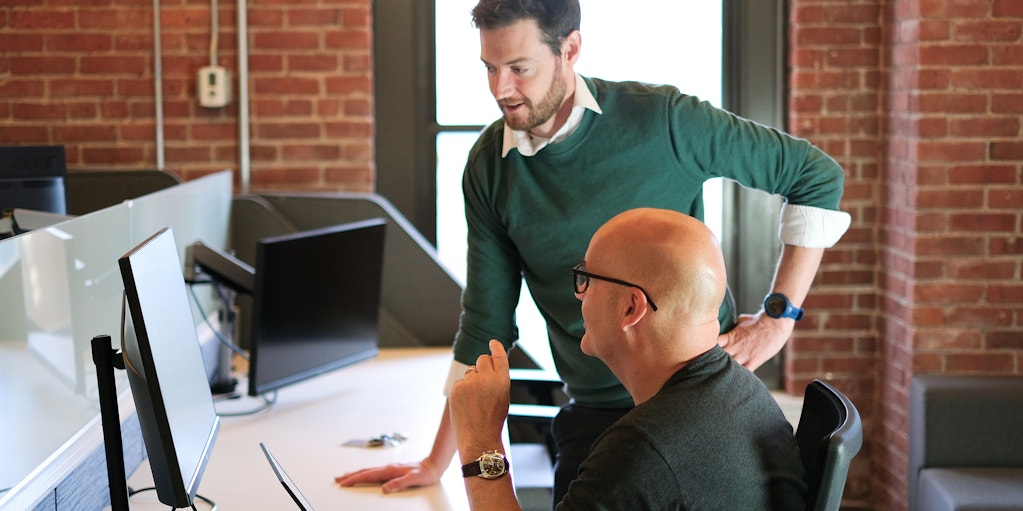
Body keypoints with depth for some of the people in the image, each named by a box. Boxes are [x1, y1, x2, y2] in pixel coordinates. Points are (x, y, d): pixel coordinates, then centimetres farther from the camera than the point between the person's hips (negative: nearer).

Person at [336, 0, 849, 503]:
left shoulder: (662, 119, -12)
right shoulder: (489, 166, 0)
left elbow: (817, 174, -4)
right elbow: (485, 322, 6)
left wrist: (779, 317, -7)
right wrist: (437, 463, 7)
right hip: (594, 415, 3)